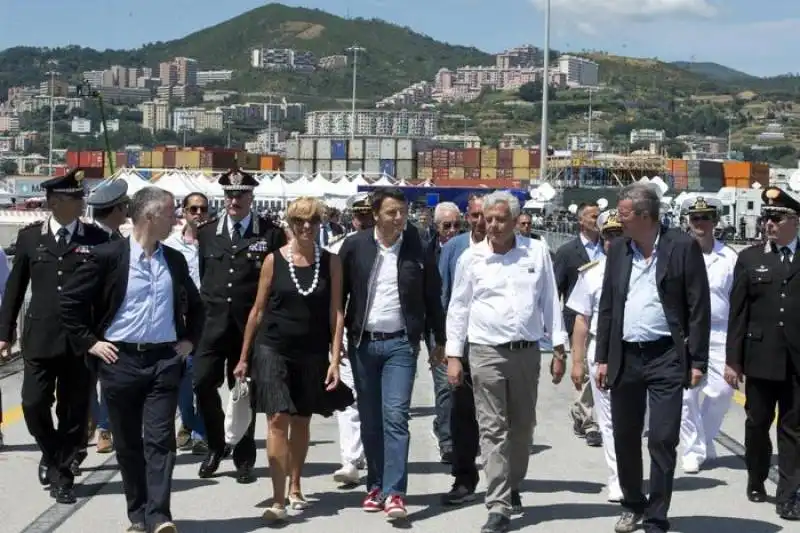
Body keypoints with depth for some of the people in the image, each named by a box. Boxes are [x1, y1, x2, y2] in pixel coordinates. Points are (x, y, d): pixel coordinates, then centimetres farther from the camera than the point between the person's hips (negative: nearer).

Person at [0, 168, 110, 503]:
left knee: (74, 410, 3)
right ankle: (52, 454, 26)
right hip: (40, 338, 1)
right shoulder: (29, 236, 5)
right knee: (34, 404, -2)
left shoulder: (98, 239, 2)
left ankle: (63, 475, 18)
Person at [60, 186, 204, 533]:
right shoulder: (108, 256, -6)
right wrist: (89, 342, -5)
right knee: (127, 442, 7)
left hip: (164, 360, 2)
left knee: (160, 439, -7)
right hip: (121, 360, -2)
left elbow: (194, 305, 24)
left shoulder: (174, 260, 9)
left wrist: (190, 339, 12)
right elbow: (70, 300, -3)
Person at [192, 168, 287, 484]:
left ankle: (243, 459, 18)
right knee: (203, 381, -8)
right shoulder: (206, 232, 10)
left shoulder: (271, 234, 0)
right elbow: (199, 275, 13)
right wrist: (200, 309, 7)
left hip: (251, 324, -2)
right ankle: (215, 446, 15)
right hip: (212, 322, 2)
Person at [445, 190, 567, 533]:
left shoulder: (537, 252, 3)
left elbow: (550, 301, 7)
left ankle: (513, 487, 33)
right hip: (486, 353, -2)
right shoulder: (471, 258, 1)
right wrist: (453, 356, 1)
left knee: (522, 427, 13)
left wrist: (558, 349, 4)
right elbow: (458, 308, 5)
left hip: (527, 351, 2)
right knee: (493, 430, -3)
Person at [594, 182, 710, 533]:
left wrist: (697, 361, -9)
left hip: (667, 358, -4)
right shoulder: (618, 249, 8)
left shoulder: (683, 247, -5)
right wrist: (602, 358, 8)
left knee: (663, 441, -4)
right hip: (625, 358, 5)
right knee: (625, 438, 12)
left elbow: (699, 307, -5)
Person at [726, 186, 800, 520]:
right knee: (757, 423, 11)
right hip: (760, 357, 1)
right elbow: (737, 313, 3)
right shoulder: (749, 258, 5)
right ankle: (756, 481, 29)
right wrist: (732, 360, 0)